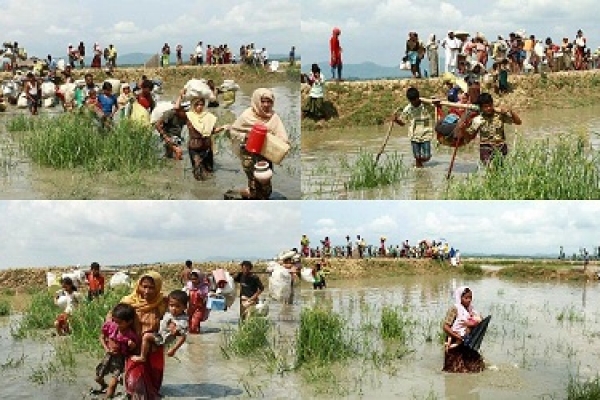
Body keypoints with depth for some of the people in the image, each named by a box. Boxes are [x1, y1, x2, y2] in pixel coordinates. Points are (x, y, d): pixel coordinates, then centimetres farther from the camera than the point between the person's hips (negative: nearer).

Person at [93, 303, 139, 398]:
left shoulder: (131, 335, -25)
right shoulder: (110, 326, -16)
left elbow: (131, 351, -10)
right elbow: (102, 337, 2)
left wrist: (132, 346, -31)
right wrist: (106, 348, -9)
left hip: (120, 359, -5)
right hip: (108, 355, 5)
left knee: (112, 384, -12)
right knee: (98, 378, 22)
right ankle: (104, 386, 56)